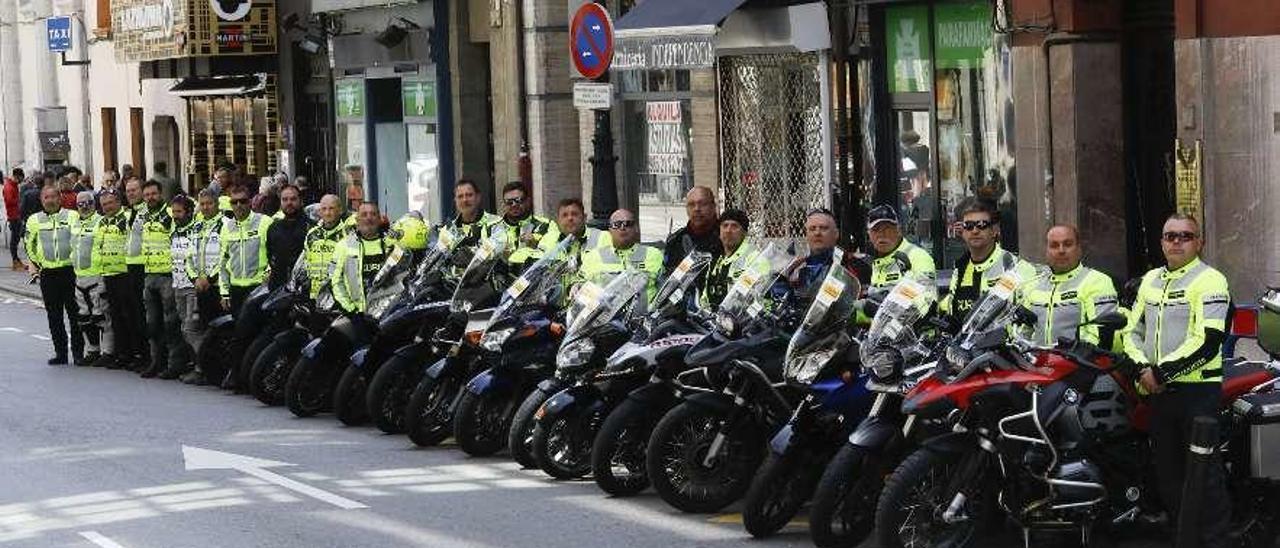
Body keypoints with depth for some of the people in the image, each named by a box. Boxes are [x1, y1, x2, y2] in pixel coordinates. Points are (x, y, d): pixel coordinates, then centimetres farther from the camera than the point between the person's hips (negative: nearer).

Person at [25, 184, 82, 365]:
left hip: (70, 270, -3)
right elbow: (30, 245, 18)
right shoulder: (34, 220, 9)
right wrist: (34, 263, 10)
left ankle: (78, 352, 3)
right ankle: (60, 352, 11)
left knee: (75, 313, -3)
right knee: (54, 315, 5)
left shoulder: (73, 216, 2)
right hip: (47, 273, 3)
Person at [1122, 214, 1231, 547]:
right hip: (1158, 393, 7)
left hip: (1197, 390, -7)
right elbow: (1133, 330, 18)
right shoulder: (1151, 281, 16)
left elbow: (1207, 342, -17)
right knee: (1166, 470, 12)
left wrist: (1162, 371, -17)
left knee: (1203, 471, -8)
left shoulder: (1209, 281, -7)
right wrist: (1143, 368, -2)